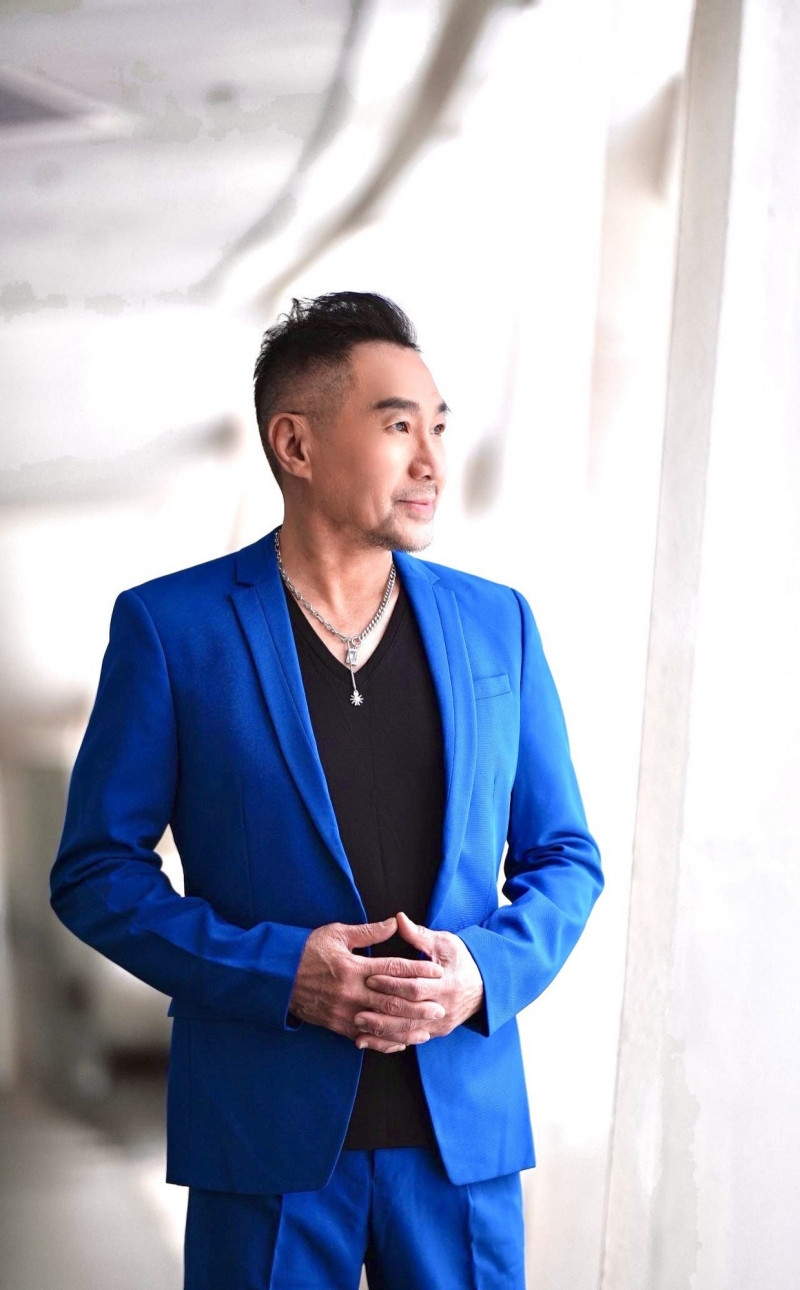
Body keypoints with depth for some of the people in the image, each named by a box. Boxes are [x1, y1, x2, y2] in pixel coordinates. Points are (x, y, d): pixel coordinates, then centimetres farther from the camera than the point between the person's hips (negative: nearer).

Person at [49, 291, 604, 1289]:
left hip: (465, 1123, 3)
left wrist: (490, 969, -8)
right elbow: (95, 871, -2)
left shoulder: (497, 622, 6)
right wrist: (277, 972, -15)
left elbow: (564, 858, 11)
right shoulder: (170, 625, -4)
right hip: (266, 1132, -2)